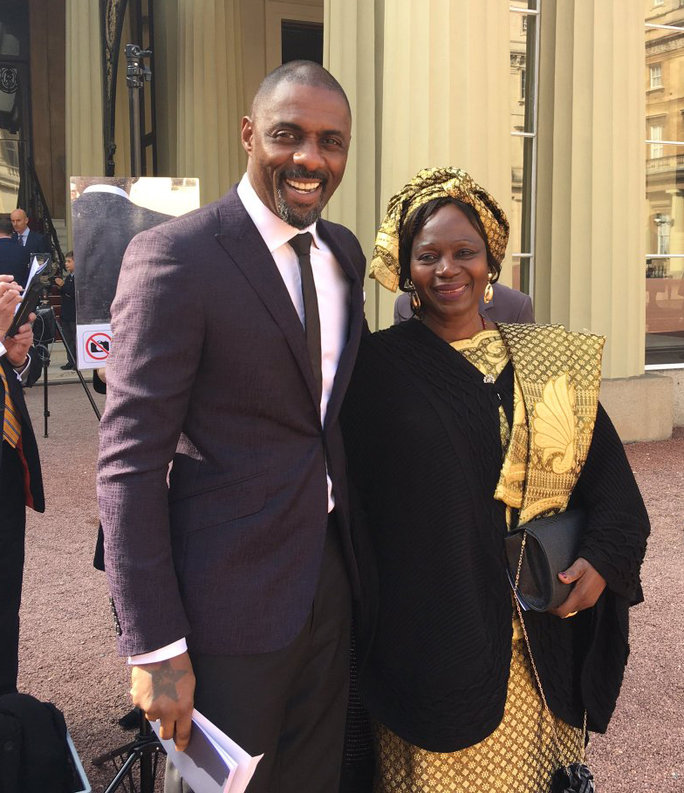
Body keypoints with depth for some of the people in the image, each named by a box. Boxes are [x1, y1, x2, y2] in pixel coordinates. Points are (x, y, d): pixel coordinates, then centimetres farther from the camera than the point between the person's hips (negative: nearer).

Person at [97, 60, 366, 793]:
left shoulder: (345, 251, 6)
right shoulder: (174, 257, -16)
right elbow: (128, 462, -17)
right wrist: (154, 647, -18)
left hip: (332, 579, 7)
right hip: (233, 595, -6)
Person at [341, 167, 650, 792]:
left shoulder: (546, 361, 5)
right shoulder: (380, 366, -5)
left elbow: (606, 469, 7)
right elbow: (352, 487, -5)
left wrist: (604, 557, -8)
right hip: (430, 620, -3)